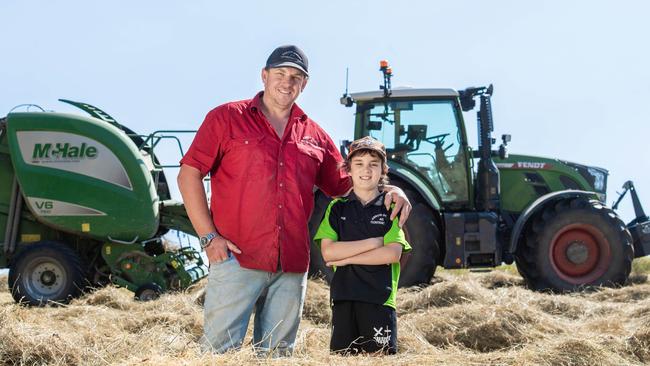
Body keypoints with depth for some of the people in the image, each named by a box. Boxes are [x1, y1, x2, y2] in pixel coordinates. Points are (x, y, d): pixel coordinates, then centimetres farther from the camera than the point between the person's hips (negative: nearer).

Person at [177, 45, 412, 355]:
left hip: (292, 268, 4)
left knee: (278, 353, 10)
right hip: (236, 258, -4)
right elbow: (189, 174, 1)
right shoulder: (226, 118, 4)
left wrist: (389, 191, 4)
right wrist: (208, 236, -7)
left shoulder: (314, 135, 16)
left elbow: (343, 185, 23)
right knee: (220, 350, -6)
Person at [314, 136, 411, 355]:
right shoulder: (337, 208, 10)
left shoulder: (390, 208, 6)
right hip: (343, 296, 1)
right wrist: (373, 242, -9)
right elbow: (328, 252, -4)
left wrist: (347, 258, -9)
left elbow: (393, 254, -8)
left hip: (380, 298, -1)